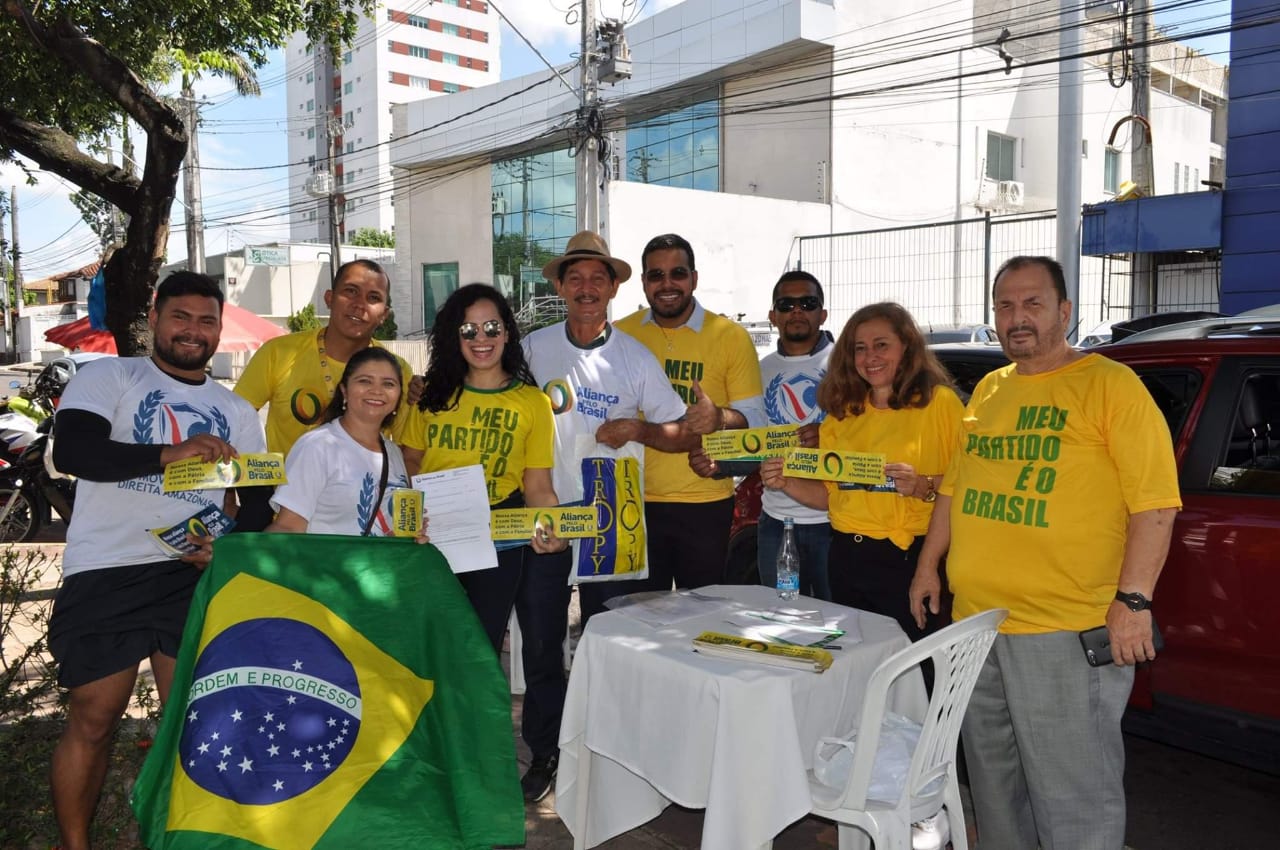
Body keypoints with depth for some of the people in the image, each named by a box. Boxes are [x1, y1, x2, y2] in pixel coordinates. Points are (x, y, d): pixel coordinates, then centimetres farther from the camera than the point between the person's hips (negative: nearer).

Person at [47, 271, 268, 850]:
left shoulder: (237, 413, 17)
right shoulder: (110, 377, 5)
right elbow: (71, 452, -12)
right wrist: (172, 453, -21)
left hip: (197, 576, 3)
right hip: (107, 574, -3)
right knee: (92, 721, 4)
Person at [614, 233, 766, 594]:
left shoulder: (731, 336, -3)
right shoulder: (620, 334, 4)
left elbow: (754, 418, -3)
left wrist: (718, 417, -23)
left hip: (705, 504, -2)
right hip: (637, 500, 2)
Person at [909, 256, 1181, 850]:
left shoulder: (1109, 384, -6)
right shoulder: (987, 391, 14)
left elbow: (1156, 501, -12)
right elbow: (954, 486, 21)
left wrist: (1133, 599, -18)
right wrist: (929, 566, 17)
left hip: (1067, 628, -6)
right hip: (975, 619, 7)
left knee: (1072, 791, 2)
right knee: (993, 778, 19)